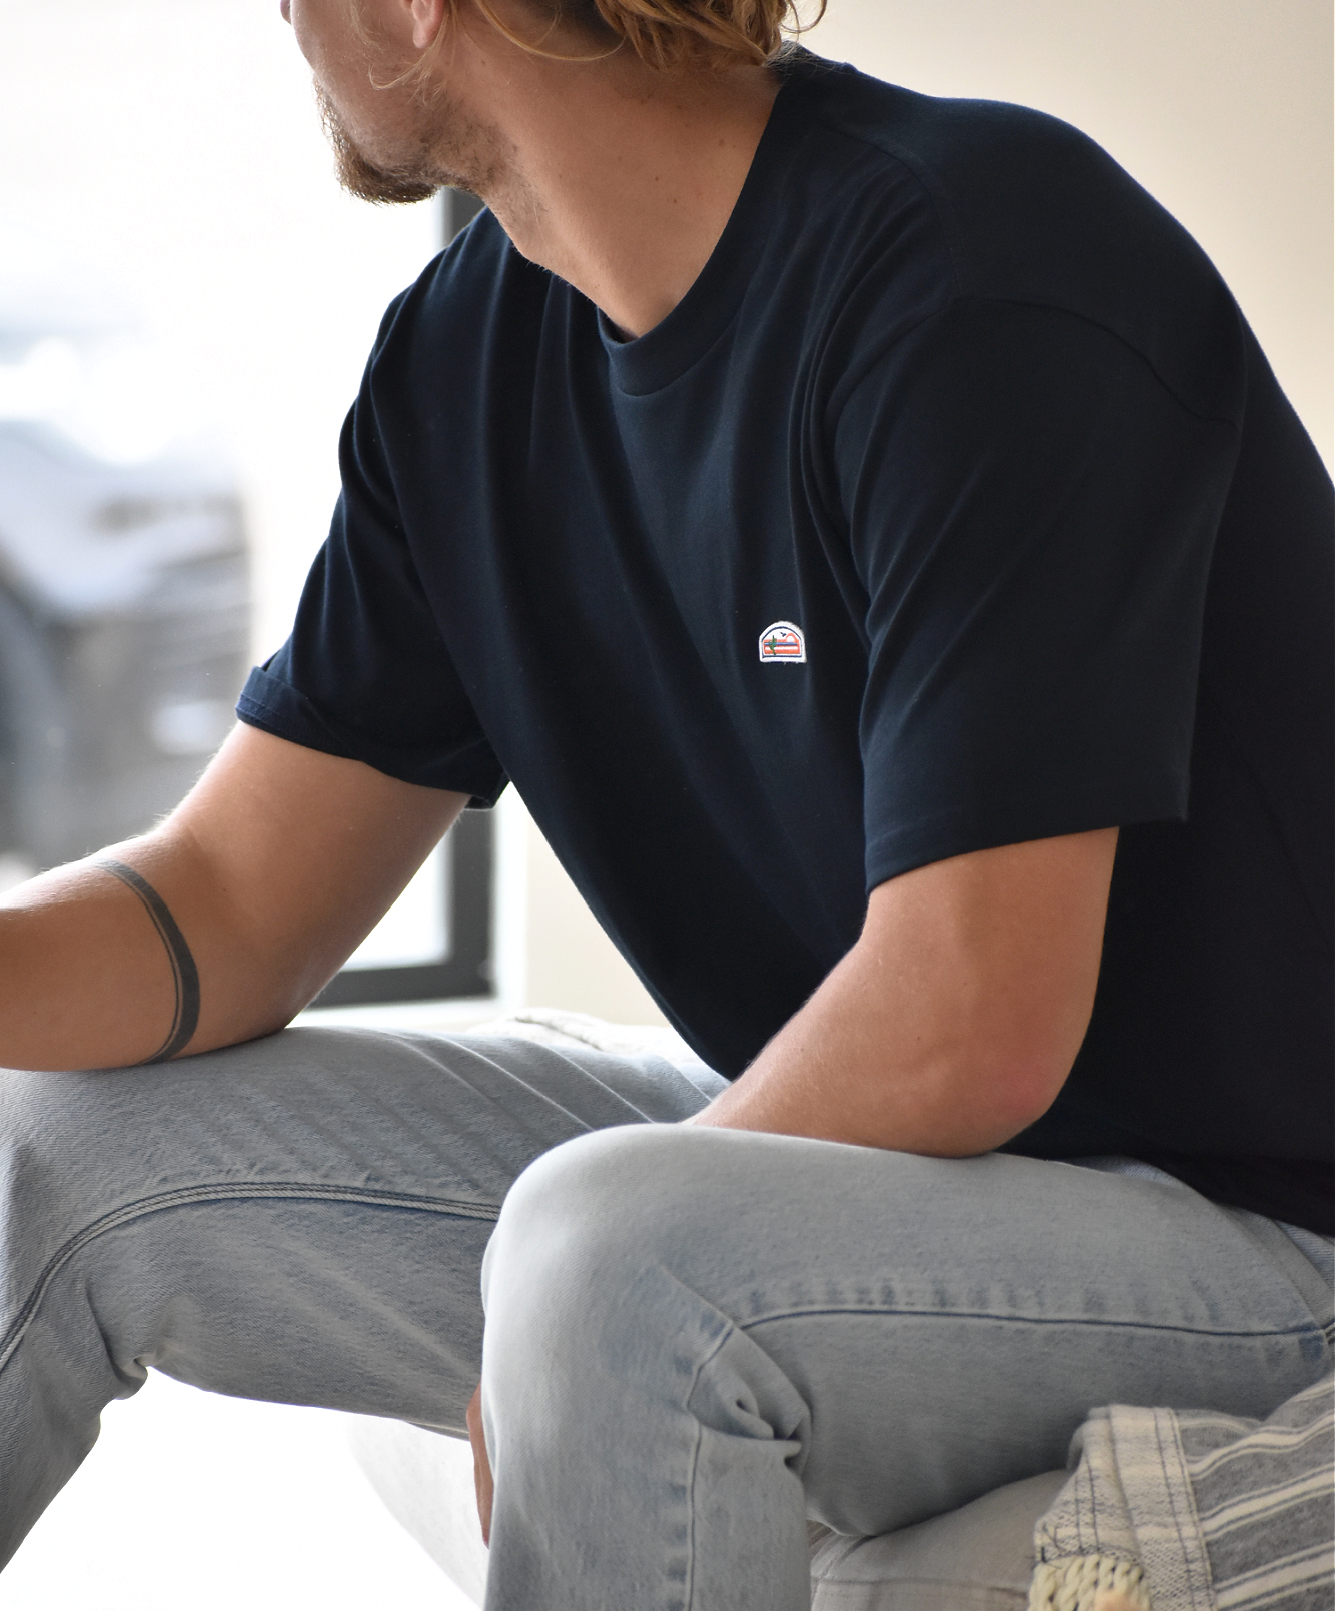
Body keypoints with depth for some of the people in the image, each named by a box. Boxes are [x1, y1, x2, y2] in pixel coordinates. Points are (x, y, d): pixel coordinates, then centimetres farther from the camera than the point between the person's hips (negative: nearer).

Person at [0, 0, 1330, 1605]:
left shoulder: (987, 286, -22)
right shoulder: (463, 358, 3)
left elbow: (970, 1034, -26)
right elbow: (224, 911, 2)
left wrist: (570, 1307, -14)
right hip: (825, 1145, 8)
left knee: (615, 1262, -37)